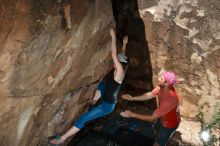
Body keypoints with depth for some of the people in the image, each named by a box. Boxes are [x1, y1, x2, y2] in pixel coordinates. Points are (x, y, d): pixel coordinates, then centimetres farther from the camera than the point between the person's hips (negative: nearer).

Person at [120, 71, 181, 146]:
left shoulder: (170, 100, -45)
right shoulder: (162, 87, -22)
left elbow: (152, 118, -39)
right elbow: (150, 94, -3)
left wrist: (132, 114, -36)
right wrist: (132, 98, -11)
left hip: (169, 123, -8)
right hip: (163, 117, 8)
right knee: (156, 129, 34)